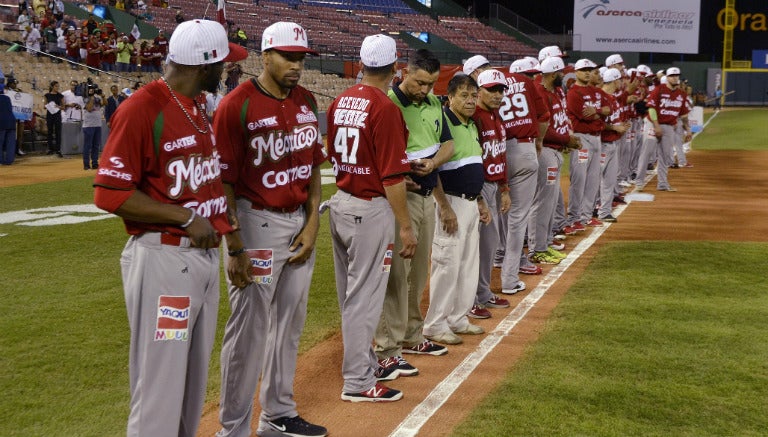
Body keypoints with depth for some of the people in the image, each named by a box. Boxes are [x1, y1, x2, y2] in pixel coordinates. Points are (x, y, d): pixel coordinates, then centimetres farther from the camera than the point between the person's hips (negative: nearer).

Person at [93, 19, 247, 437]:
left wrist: (223, 210, 8)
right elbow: (109, 193, -18)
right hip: (162, 258, -9)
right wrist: (186, 217, -19)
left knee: (194, 377, 17)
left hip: (206, 254, 9)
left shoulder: (198, 108, 12)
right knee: (160, 386, -3)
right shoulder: (141, 109, -15)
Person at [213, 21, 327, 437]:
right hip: (256, 222, -7)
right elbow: (223, 180, -14)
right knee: (249, 329, -1)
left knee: (289, 324, 16)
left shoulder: (306, 101, 7)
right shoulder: (237, 105, -14)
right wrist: (236, 247, -16)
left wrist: (312, 223, 4)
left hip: (301, 221, 7)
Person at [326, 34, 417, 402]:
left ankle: (364, 361, 34)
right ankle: (358, 382, 6)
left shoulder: (340, 102, 6)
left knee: (351, 292, 17)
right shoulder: (385, 108, -16)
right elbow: (391, 176, -18)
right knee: (365, 295, -1)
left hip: (339, 202, 8)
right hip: (370, 209, -8)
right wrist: (405, 226, -13)